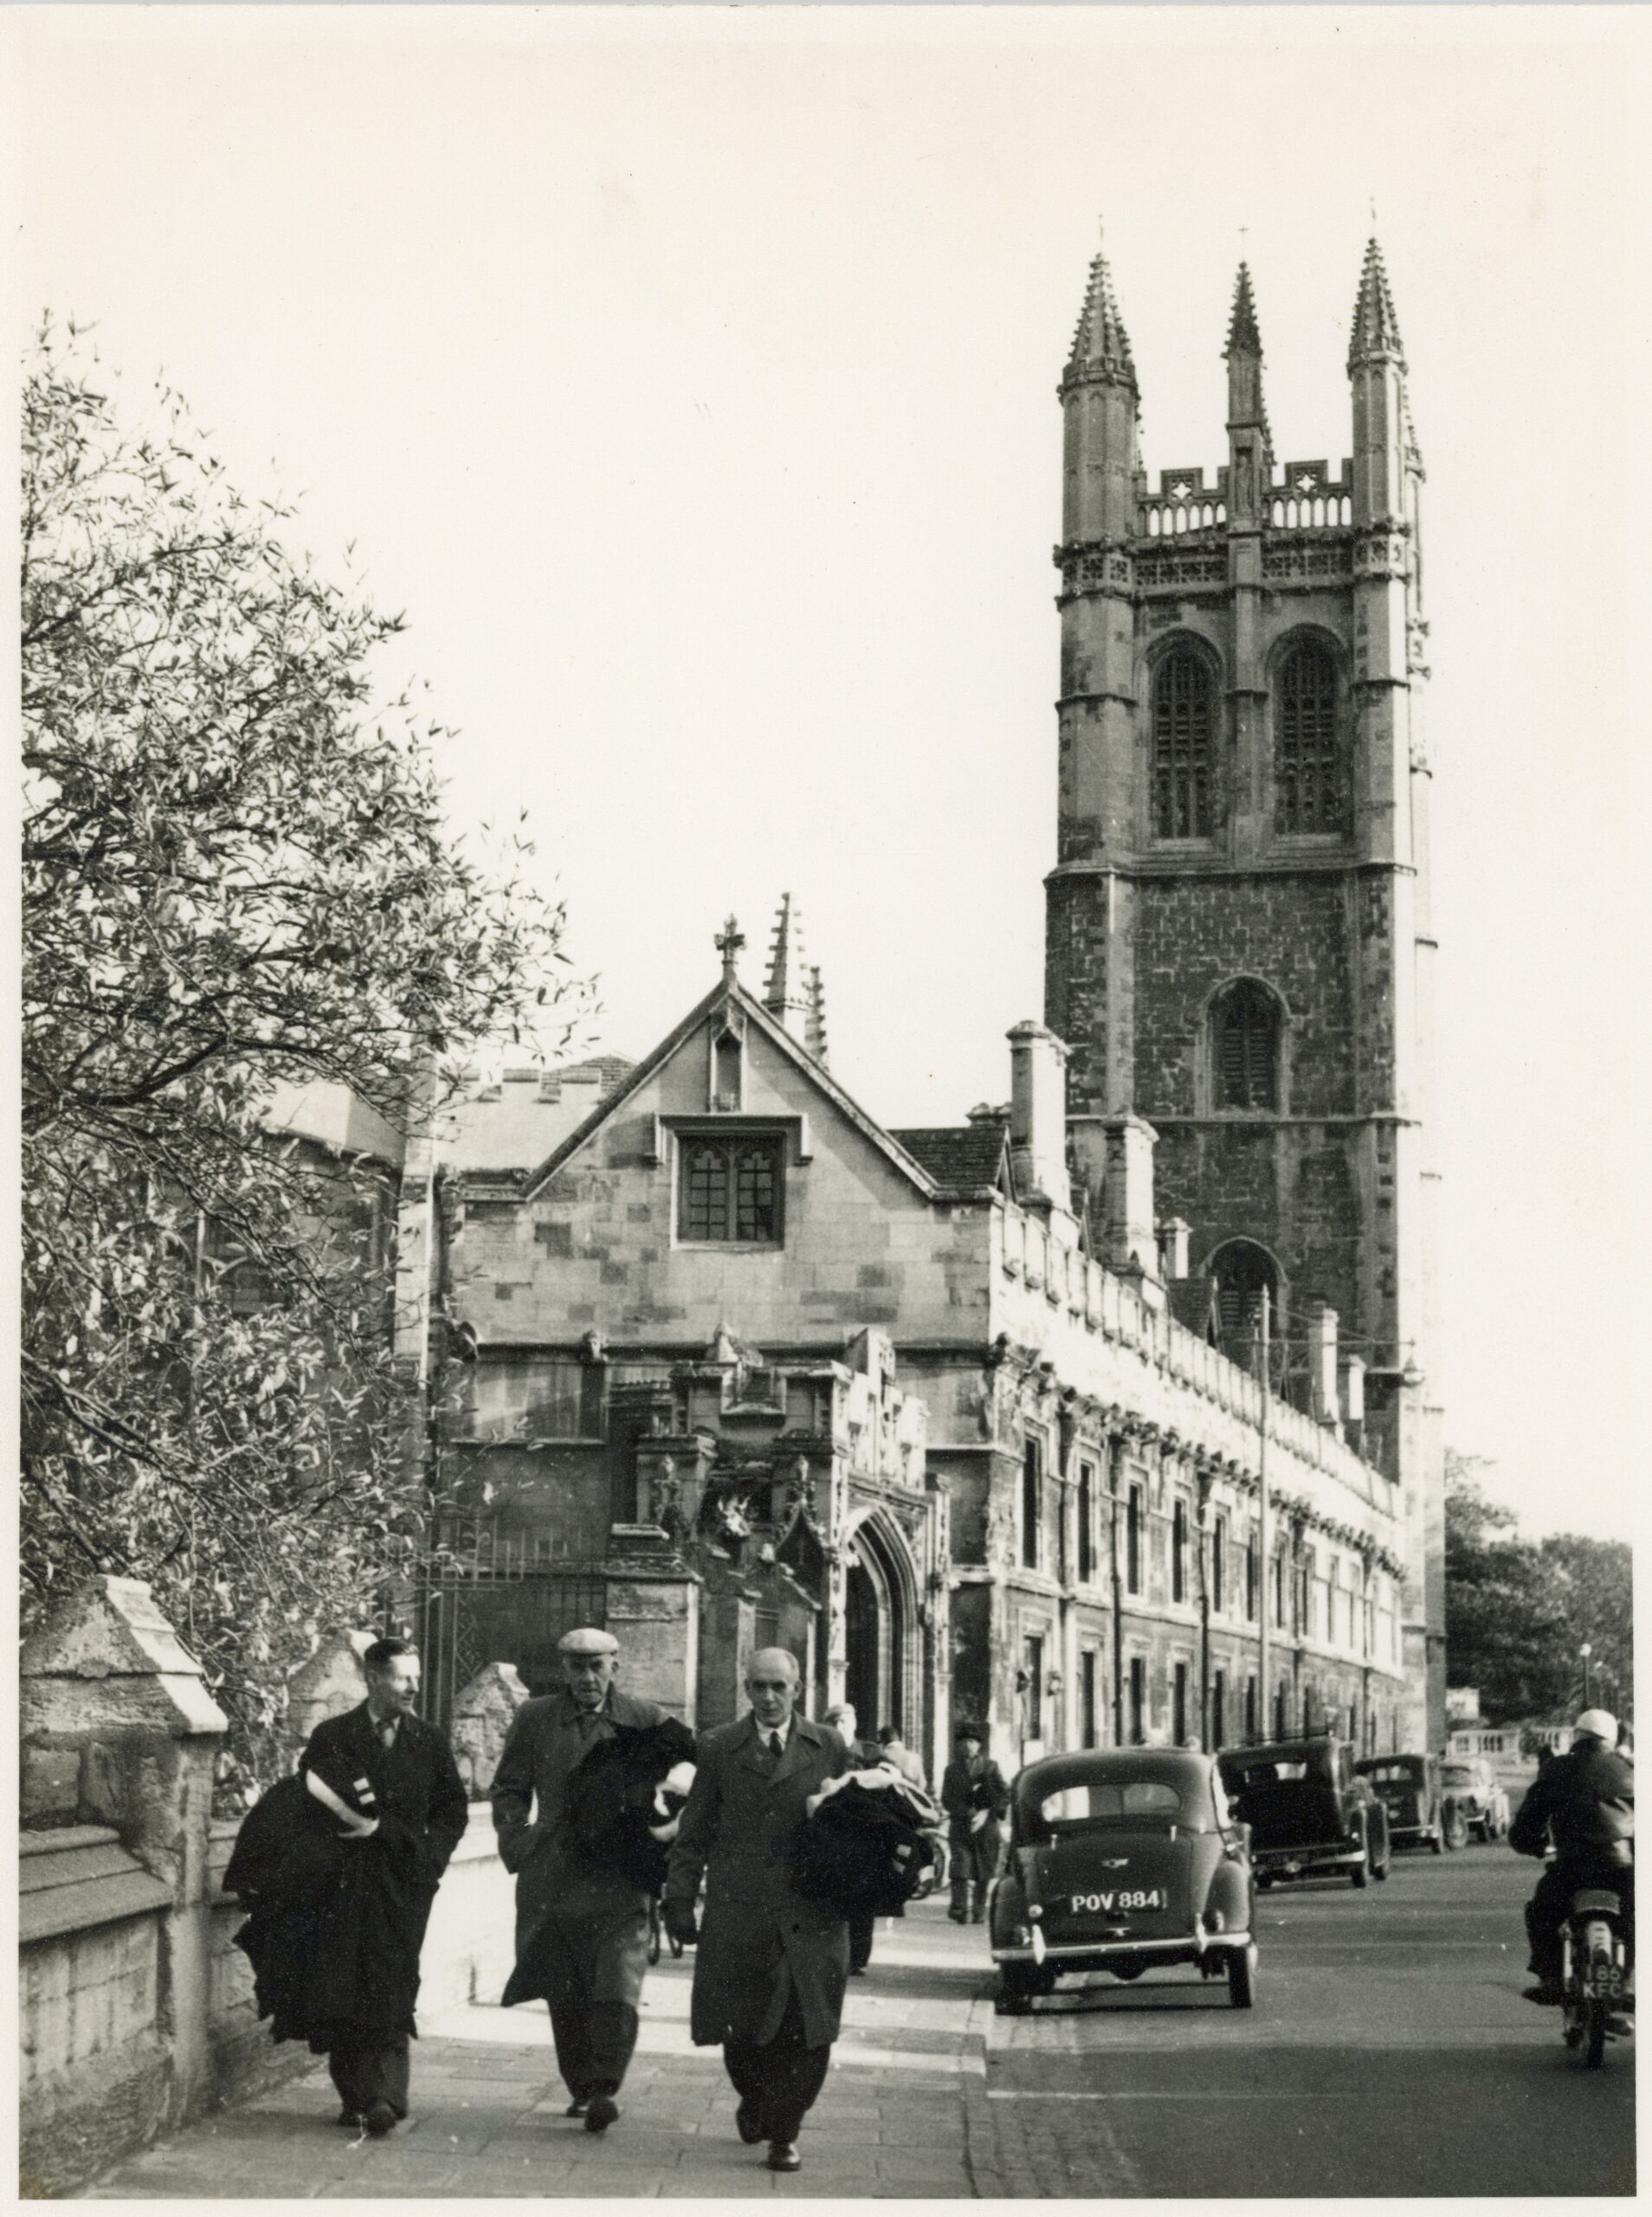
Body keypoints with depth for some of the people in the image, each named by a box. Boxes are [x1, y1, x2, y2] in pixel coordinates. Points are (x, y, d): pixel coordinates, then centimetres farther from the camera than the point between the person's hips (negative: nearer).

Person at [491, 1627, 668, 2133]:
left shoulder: (648, 1721, 5)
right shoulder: (534, 1719, 8)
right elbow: (509, 1789, 12)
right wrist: (516, 1844, -1)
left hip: (620, 1881, -2)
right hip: (554, 1879, 2)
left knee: (617, 1988, -13)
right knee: (565, 1994, 7)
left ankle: (605, 2088, -11)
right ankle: (581, 2088, 19)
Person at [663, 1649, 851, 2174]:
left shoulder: (829, 1748, 7)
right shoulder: (719, 1749, 7)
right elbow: (694, 1833, 8)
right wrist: (680, 1902, 3)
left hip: (810, 1918, 0)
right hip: (737, 1914, 0)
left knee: (805, 2033, -3)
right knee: (739, 2029, 3)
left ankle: (783, 2132, 11)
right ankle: (755, 2101, 32)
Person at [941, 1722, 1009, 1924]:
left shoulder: (990, 1766, 8)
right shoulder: (952, 1769, 11)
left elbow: (1005, 1796, 3)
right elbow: (947, 1800, 4)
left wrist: (986, 1813, -10)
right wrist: (969, 1814, -11)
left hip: (987, 1826, 0)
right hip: (960, 1827, 0)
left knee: (984, 1873, 2)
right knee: (961, 1870, -13)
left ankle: (978, 1912, 12)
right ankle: (960, 1911, -17)